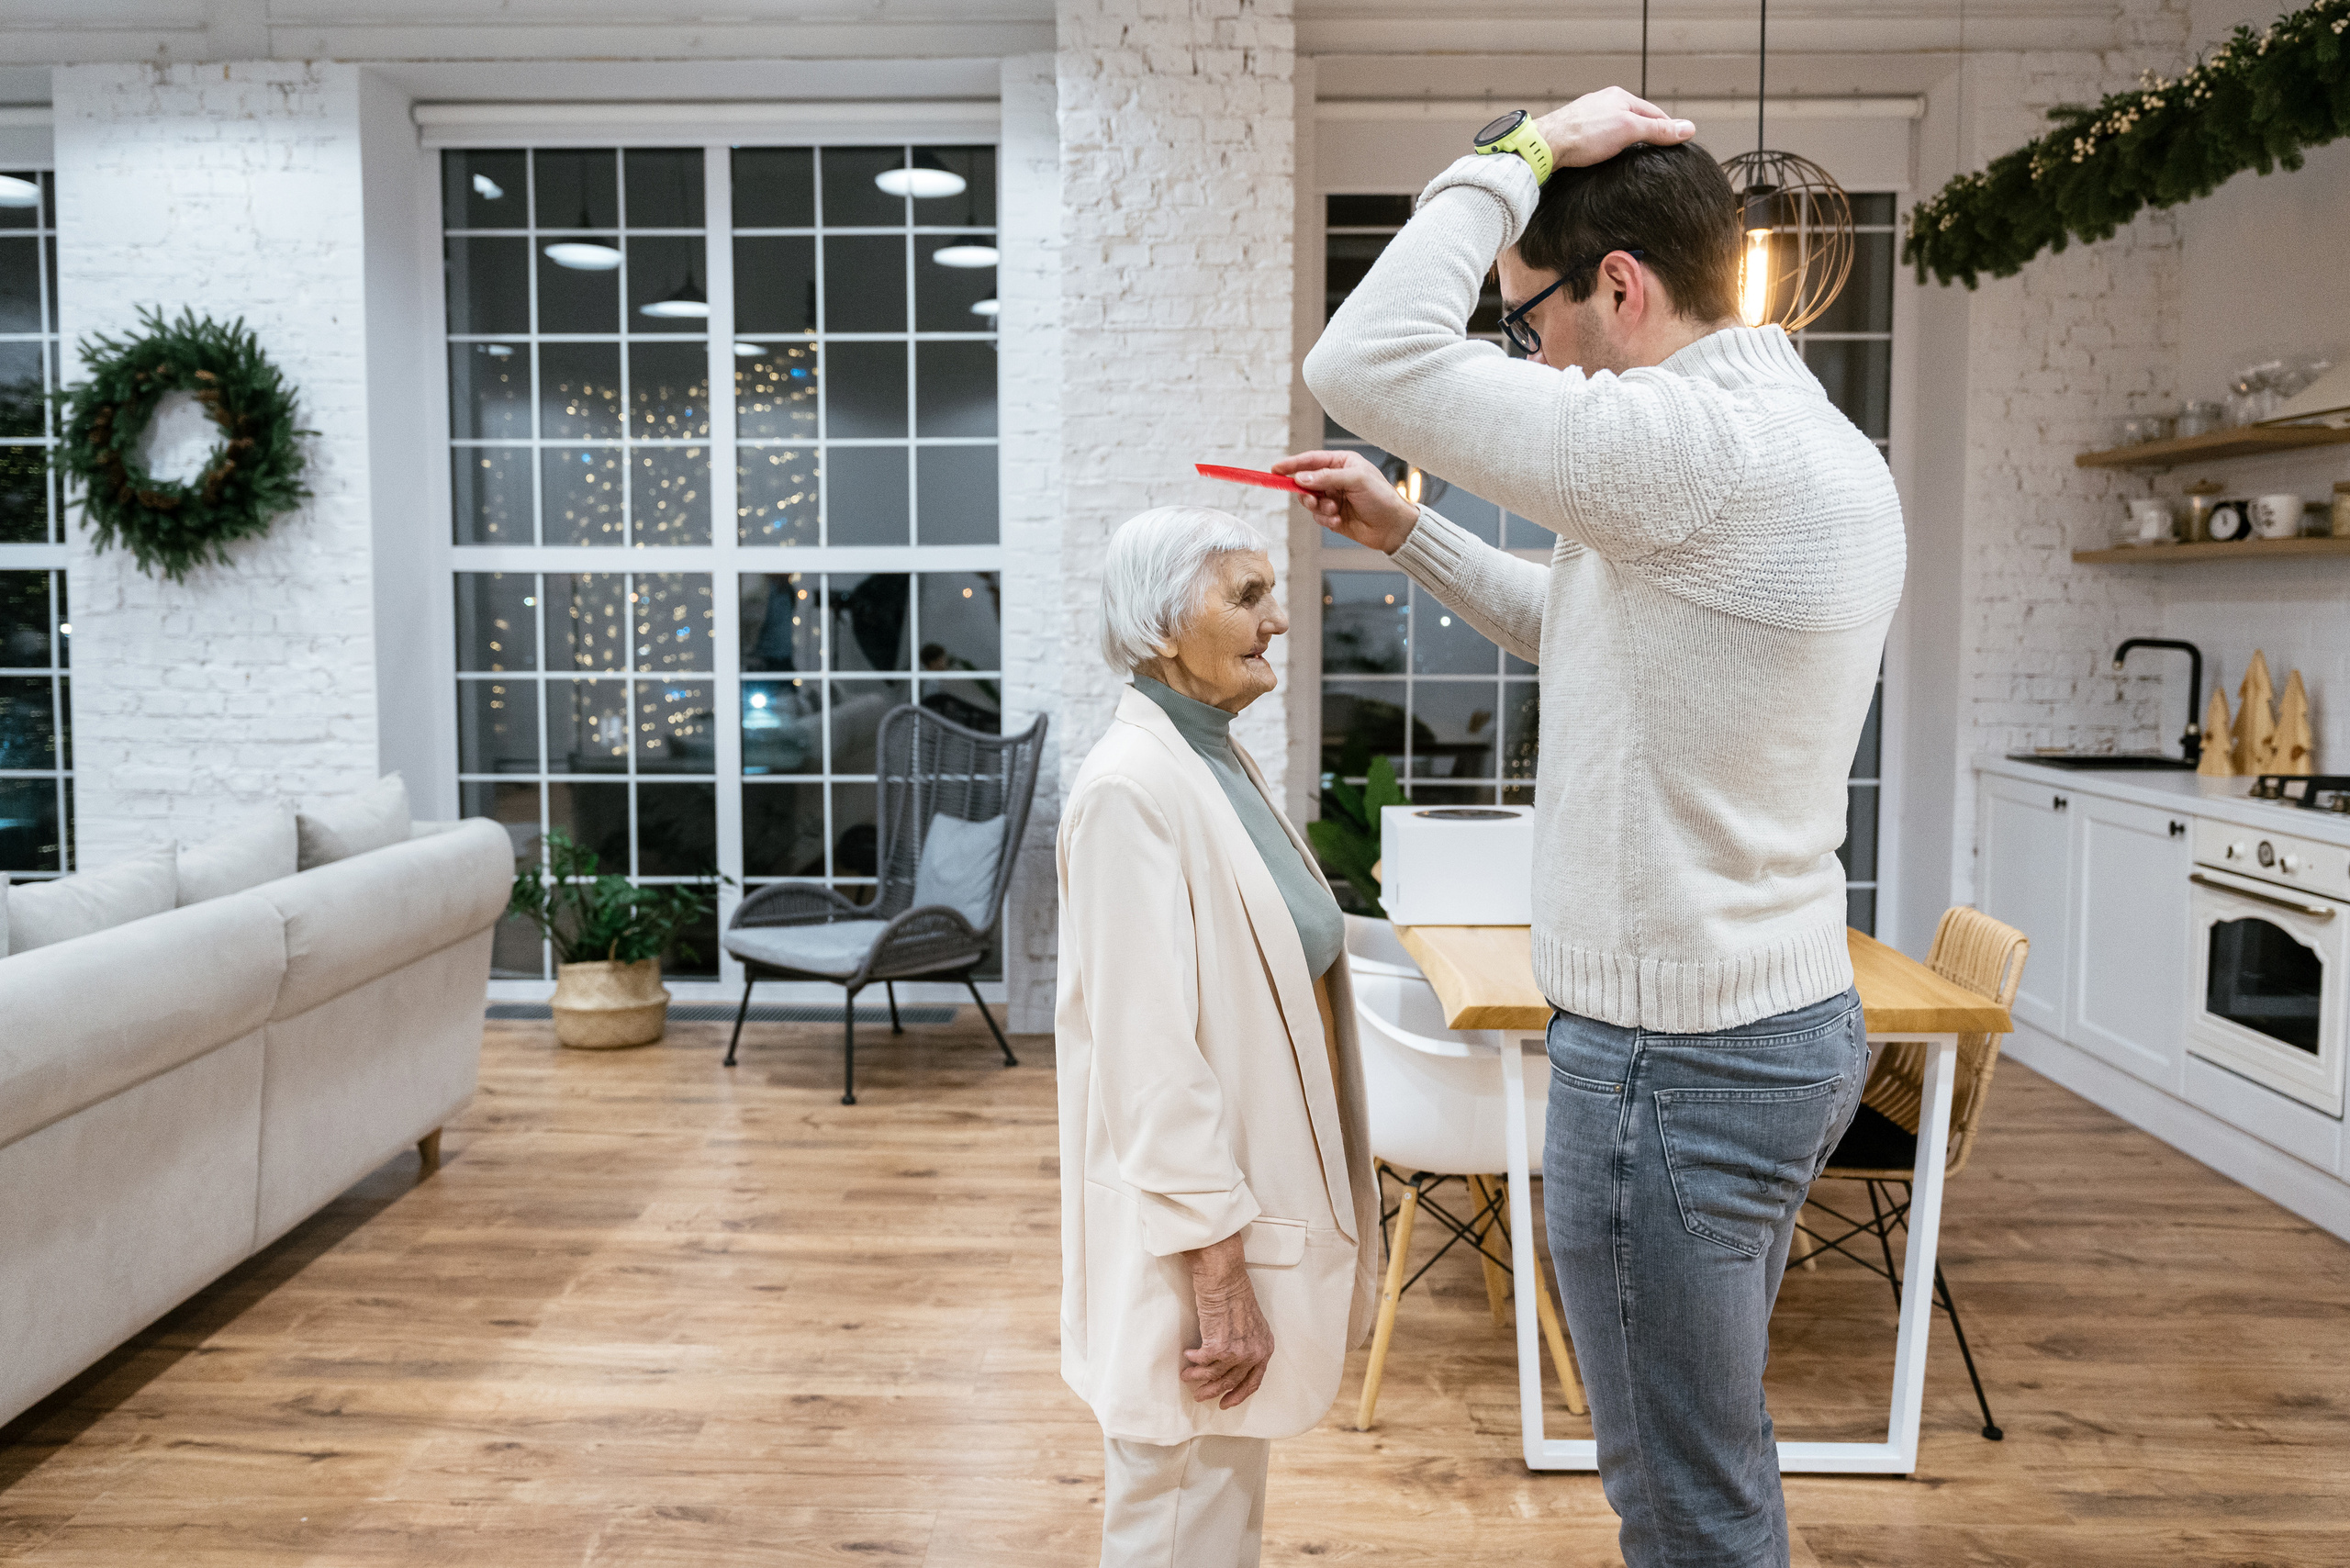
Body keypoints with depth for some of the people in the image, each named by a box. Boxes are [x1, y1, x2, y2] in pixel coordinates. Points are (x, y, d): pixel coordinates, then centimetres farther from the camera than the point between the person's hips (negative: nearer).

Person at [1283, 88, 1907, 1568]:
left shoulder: (1701, 446, -23)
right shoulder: (1822, 445, 9)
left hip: (1672, 1061, -10)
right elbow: (1589, 629, 22)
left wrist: (1524, 151, -13)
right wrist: (1405, 530, 18)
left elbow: (1365, 358, -25)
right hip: (1795, 1019, 10)